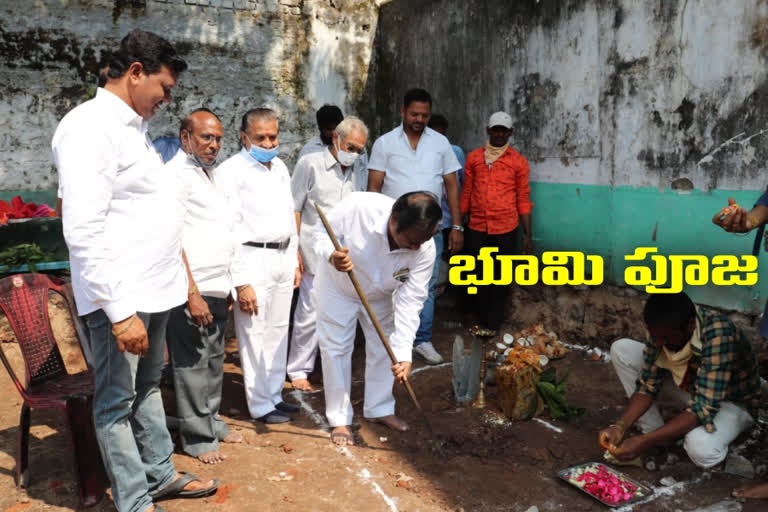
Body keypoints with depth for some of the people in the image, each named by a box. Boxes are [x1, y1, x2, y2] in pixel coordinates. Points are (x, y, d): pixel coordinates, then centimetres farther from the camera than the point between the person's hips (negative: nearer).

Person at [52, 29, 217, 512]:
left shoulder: (132, 126, 13)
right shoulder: (90, 127, -16)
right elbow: (84, 231, -22)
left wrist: (171, 268, 19)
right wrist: (119, 310, -24)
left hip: (153, 288, 9)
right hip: (121, 296, -9)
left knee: (148, 387, 21)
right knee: (117, 402, 6)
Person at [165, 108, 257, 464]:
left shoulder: (210, 175, 19)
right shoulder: (176, 174, -8)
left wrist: (241, 282, 19)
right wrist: (192, 293, -18)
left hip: (217, 289, 9)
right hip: (192, 291, -8)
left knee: (214, 362, 17)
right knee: (192, 365, 1)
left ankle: (211, 421, 31)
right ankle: (197, 437, 13)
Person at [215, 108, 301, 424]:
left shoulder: (280, 167, 15)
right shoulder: (231, 171, -7)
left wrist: (295, 261, 17)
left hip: (283, 256, 7)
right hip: (253, 257, -7)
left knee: (279, 330, 12)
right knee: (254, 333, -1)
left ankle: (274, 395, 24)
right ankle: (260, 405, 10)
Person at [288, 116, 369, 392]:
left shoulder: (360, 171, 11)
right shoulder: (310, 164, -3)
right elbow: (294, 210, -3)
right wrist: (294, 251, -8)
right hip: (316, 253, -4)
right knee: (310, 313, -1)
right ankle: (298, 370, 15)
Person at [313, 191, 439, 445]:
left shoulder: (425, 249, -30)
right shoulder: (357, 206, -39)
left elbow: (410, 300, -27)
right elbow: (322, 233, -22)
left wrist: (404, 355, -32)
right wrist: (332, 256, -45)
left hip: (380, 296, 3)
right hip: (338, 287, -2)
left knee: (385, 347, 10)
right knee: (336, 349, 2)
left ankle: (379, 408, 33)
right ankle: (339, 419, 18)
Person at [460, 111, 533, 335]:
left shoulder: (518, 161, 2)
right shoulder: (473, 157, 6)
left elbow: (523, 199, 3)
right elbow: (466, 193, 9)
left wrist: (527, 235, 0)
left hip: (506, 229, -1)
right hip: (476, 228, 2)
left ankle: (493, 324, 17)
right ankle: (481, 321, 23)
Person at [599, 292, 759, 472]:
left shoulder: (718, 335, -38)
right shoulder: (663, 327, -20)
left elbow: (705, 407, -39)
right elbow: (648, 384, -13)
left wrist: (646, 442, -42)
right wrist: (620, 426, -29)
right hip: (689, 385, 6)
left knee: (701, 449, -38)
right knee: (621, 349, -13)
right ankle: (656, 432, -4)